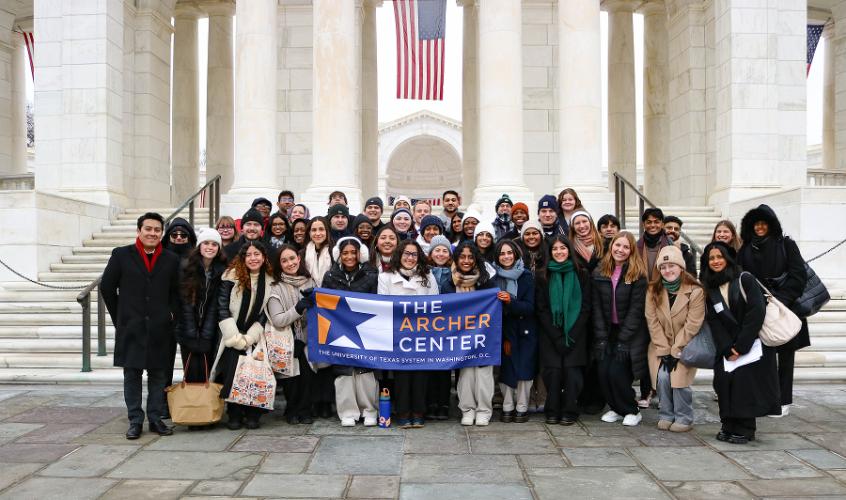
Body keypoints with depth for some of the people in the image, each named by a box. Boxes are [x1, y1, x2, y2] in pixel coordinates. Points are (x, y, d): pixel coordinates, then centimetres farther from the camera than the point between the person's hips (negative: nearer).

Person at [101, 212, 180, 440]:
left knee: (158, 374, 7)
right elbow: (106, 287, 7)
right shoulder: (121, 255, 1)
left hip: (160, 328, 1)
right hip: (131, 327, -1)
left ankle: (156, 419, 18)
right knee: (132, 374, 4)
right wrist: (120, 317, 6)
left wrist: (171, 313, 4)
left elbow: (177, 291, 15)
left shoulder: (171, 259, 5)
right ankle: (135, 421, 13)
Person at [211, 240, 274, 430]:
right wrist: (236, 339, -11)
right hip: (232, 336, -2)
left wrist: (249, 338, -7)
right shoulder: (232, 276, -3)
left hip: (254, 337, 2)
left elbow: (265, 314, 4)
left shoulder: (270, 281, 5)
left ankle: (252, 414, 2)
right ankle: (234, 415, 0)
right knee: (233, 370, -14)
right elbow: (222, 307, -7)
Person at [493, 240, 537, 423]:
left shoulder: (526, 276, -4)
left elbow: (530, 307, -10)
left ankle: (522, 408, 5)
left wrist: (511, 302, -29)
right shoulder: (493, 277, -2)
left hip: (525, 330, -1)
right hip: (503, 330, 1)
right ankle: (507, 407, 10)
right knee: (505, 368, -1)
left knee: (524, 368, -6)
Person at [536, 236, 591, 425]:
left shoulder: (581, 274, 6)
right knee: (553, 370, -7)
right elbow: (541, 309, 1)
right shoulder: (543, 275, 6)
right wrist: (557, 337, -8)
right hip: (550, 334, 0)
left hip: (575, 334, 0)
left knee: (572, 370, -8)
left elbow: (586, 307, 2)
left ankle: (569, 412, 3)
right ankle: (552, 412, 6)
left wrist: (571, 336, -8)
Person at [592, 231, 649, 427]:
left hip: (631, 332, -4)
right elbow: (596, 306, 0)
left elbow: (636, 309, -12)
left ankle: (632, 411, 10)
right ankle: (616, 408, 18)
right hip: (608, 330, 4)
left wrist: (623, 341, -15)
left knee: (617, 372, -13)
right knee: (603, 372, -7)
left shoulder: (638, 274, -9)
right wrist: (601, 338, -6)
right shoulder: (599, 272, 2)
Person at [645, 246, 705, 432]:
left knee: (679, 379, -17)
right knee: (662, 377, -14)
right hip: (660, 347, 3)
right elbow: (652, 321, -5)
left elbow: (692, 325, -14)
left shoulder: (695, 291, -12)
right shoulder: (653, 290, -2)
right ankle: (666, 415, 5)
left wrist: (675, 350, -15)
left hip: (684, 347, -2)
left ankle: (684, 418, 3)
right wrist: (664, 350, -11)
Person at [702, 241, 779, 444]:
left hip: (752, 342, -4)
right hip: (728, 346, 4)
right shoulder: (709, 289, 8)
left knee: (743, 378, -14)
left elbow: (757, 312, -14)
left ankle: (744, 429, -3)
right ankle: (729, 425, 6)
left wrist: (740, 346, -16)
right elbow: (713, 321, 2)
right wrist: (727, 349, -11)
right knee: (724, 378, -8)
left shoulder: (745, 279, -6)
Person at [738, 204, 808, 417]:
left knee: (785, 355, 4)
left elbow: (798, 275, -7)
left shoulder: (786, 244, -1)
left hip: (786, 309, -2)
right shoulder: (746, 250, 8)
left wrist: (781, 300, -15)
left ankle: (784, 401, 10)